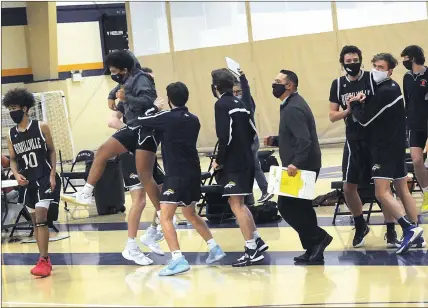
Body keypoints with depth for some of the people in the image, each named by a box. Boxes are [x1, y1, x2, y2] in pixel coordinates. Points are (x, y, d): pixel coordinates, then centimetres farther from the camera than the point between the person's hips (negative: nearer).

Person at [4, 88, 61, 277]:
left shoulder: (41, 127, -5)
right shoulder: (11, 135, 5)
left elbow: (51, 151, 0)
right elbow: (12, 159, 11)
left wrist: (52, 174, -8)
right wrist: (16, 174, -9)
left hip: (45, 178, -5)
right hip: (26, 182, 5)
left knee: (41, 218, -15)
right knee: (35, 220, 10)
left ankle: (44, 260, -14)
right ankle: (44, 259, 18)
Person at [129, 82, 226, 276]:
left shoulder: (167, 117, -10)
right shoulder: (194, 120, 11)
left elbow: (139, 120, -1)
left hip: (177, 175, -8)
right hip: (193, 173, 8)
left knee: (165, 217, -11)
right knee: (190, 214, 26)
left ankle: (178, 260, -25)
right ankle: (214, 249, 28)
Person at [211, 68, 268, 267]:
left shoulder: (222, 105, -12)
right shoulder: (239, 104, 13)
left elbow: (225, 137, -20)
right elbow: (252, 132, 16)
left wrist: (219, 161, -11)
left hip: (233, 163, -9)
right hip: (246, 160, 9)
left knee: (236, 204, -6)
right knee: (238, 203, 19)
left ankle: (252, 251, -8)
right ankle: (257, 241, 22)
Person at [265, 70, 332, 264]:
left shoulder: (293, 108, -19)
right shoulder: (291, 104, 15)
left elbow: (304, 139, -29)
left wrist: (296, 163, -36)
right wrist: (275, 140, 11)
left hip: (301, 167, -11)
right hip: (301, 166, 11)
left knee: (286, 206, -8)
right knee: (300, 207, 13)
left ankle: (319, 238, -2)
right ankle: (313, 250, 16)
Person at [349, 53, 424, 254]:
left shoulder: (384, 92, -18)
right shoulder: (391, 88, 14)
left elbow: (364, 119, -17)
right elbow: (376, 114, 13)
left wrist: (355, 104, 1)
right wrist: (363, 104, -6)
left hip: (385, 147, -10)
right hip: (395, 145, 10)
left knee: (382, 193, -14)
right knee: (402, 190, 11)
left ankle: (409, 229, -21)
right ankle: (415, 233, 13)